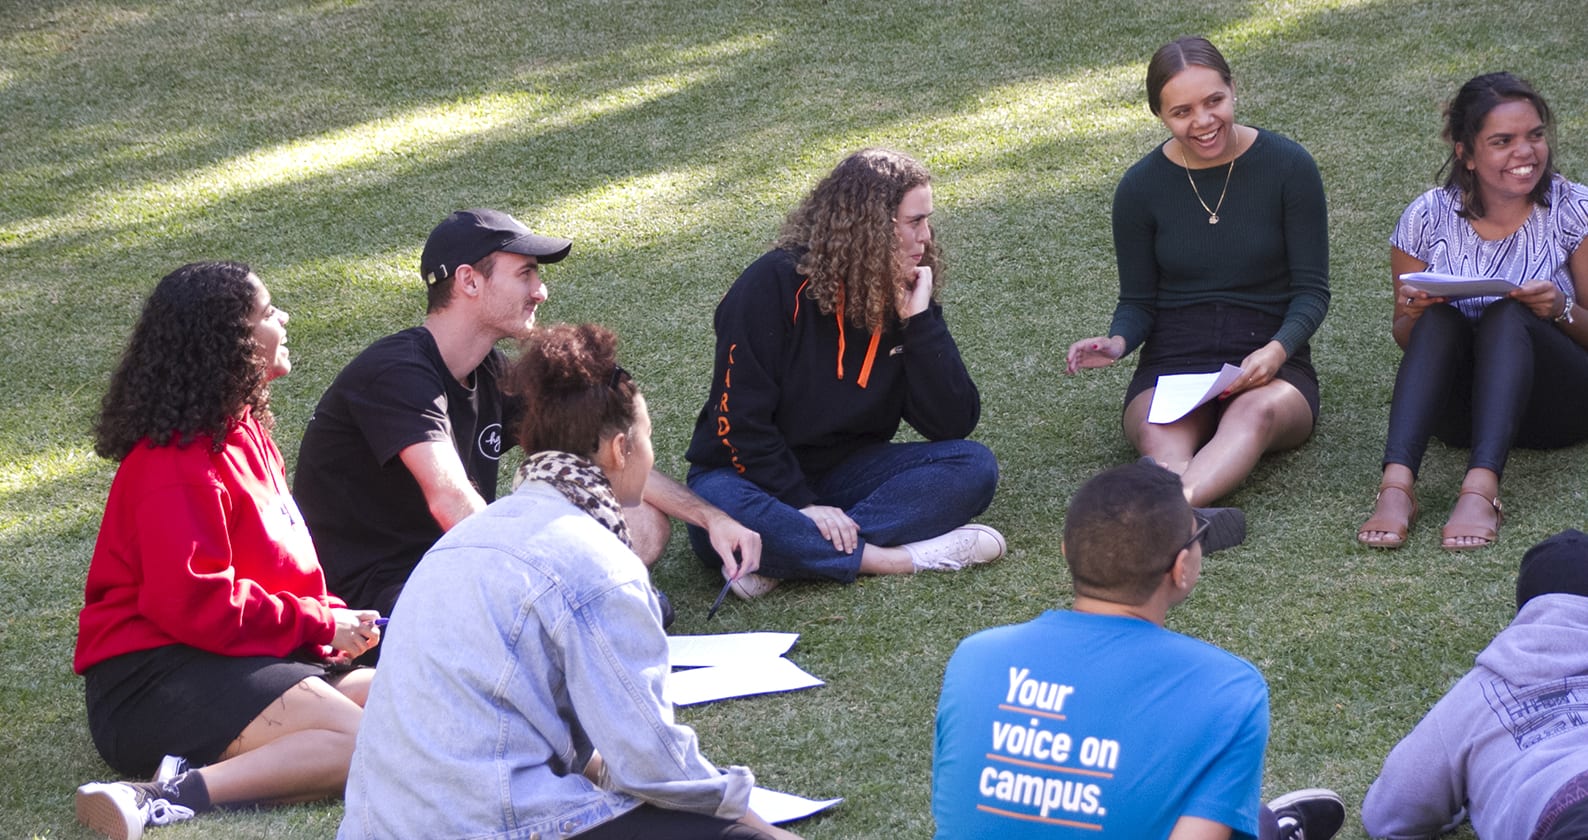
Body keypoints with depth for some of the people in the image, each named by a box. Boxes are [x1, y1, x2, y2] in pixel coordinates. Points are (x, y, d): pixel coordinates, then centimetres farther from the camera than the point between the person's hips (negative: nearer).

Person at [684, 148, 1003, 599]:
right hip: (757, 473, -5)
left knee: (974, 465, -19)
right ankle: (908, 557, -35)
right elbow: (739, 419, -17)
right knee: (717, 513, -39)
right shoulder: (775, 285, -15)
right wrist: (802, 505, -24)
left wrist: (919, 321, -15)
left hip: (846, 471, 5)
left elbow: (954, 424, -7)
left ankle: (802, 555, -30)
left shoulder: (909, 297, 0)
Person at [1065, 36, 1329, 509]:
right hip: (1171, 367, 2)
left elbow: (1311, 289, 1)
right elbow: (1138, 302, 11)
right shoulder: (1141, 187, 5)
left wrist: (1277, 349, -20)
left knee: (1257, 412, -39)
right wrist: (1117, 342, -13)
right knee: (1160, 438, -35)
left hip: (1269, 368, -2)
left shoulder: (1288, 167, 0)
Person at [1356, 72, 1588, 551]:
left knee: (1507, 316, -30)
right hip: (1460, 412, 1)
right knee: (1438, 318, -28)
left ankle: (1481, 489, -50)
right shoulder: (1429, 219, 1)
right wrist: (1413, 313, -15)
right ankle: (1396, 485, -47)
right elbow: (1406, 339, 8)